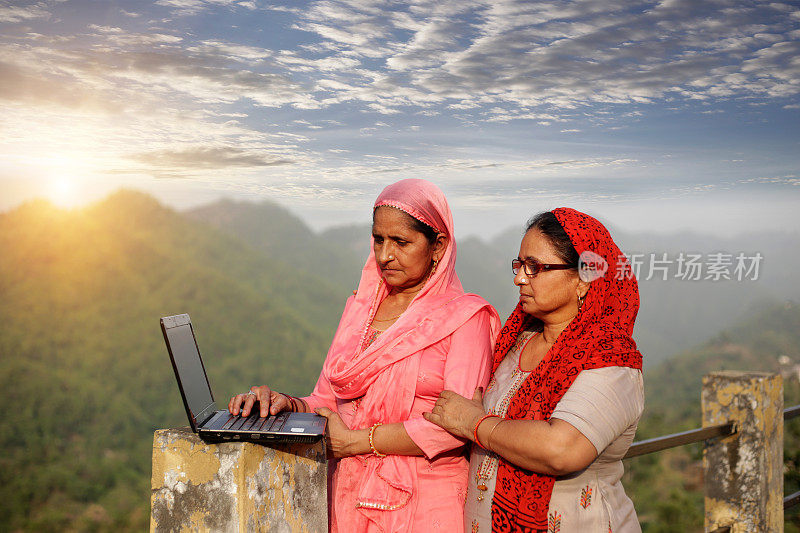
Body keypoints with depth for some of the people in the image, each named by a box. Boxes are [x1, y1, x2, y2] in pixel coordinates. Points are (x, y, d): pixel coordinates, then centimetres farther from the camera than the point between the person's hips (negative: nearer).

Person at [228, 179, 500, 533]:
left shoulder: (465, 318, -6)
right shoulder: (360, 308, 12)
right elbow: (328, 401, 12)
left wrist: (355, 441, -14)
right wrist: (288, 405, -10)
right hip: (348, 497, 4)